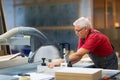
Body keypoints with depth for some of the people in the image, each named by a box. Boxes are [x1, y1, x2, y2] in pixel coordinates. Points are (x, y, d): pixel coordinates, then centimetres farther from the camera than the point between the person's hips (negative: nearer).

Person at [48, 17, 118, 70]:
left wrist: (61, 61, -33)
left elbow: (78, 54, -34)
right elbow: (79, 56, -3)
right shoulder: (82, 36, -4)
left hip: (109, 66, -7)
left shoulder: (94, 37, -29)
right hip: (98, 65, 7)